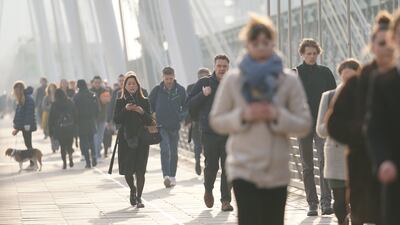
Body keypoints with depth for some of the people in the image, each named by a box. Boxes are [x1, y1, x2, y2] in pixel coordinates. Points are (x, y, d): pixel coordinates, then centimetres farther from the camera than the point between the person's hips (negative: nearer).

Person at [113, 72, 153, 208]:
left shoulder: (144, 102, 8)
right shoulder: (120, 102, 6)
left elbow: (149, 121, 2)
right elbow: (116, 120, -5)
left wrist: (142, 112, -16)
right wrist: (125, 109, -19)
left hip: (141, 139, 0)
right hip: (125, 139, 0)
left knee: (140, 170, -8)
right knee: (127, 170, 2)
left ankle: (138, 198, -4)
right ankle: (133, 190, 30)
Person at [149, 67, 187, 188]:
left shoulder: (180, 90, 1)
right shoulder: (157, 90, -2)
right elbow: (149, 105, 9)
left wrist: (181, 116, -2)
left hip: (175, 127, 2)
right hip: (161, 126, -2)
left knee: (174, 153, 9)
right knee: (165, 150, -17)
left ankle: (172, 176, 21)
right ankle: (166, 176, -24)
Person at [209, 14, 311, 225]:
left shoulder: (289, 81, 2)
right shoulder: (232, 80, 1)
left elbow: (304, 125, 1)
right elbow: (216, 121, 4)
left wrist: (277, 116, -15)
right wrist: (243, 115, -13)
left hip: (277, 170, 2)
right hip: (244, 169, -2)